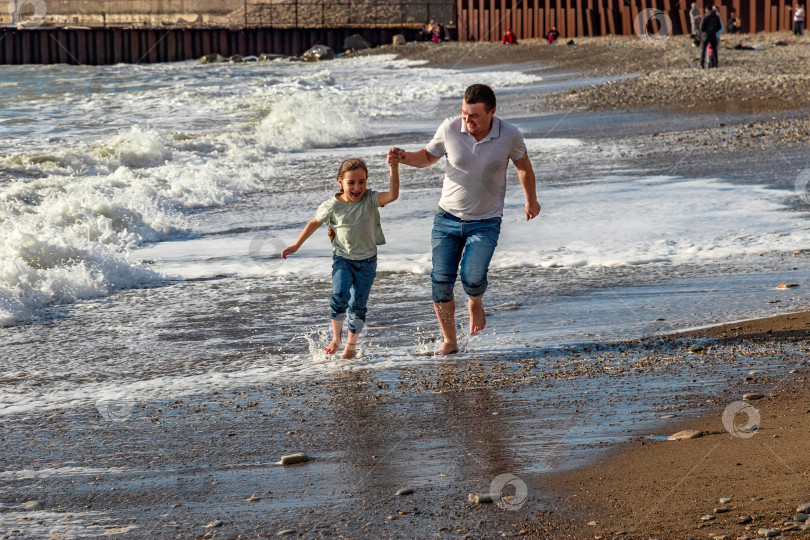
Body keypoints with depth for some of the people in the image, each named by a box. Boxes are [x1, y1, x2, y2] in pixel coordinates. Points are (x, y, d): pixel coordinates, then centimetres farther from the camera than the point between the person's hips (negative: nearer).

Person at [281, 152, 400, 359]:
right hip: (343, 258, 0)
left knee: (358, 305, 3)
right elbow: (314, 223, 5)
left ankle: (351, 344, 21)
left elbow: (393, 195, -33)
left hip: (367, 261, 0)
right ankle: (336, 337, 1)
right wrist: (296, 246, 10)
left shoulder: (370, 200, -14)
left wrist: (393, 168, -45)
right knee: (339, 297, -19)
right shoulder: (333, 206, -11)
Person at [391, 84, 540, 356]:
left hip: (485, 221, -2)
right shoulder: (449, 129, -11)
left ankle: (476, 303, 16)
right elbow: (428, 156, 8)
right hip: (448, 218, 2)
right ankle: (449, 341, 13)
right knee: (441, 281, -5)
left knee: (472, 276, -21)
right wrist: (405, 157, -14)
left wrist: (531, 200, 23)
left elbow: (523, 166, 9)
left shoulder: (510, 135, -12)